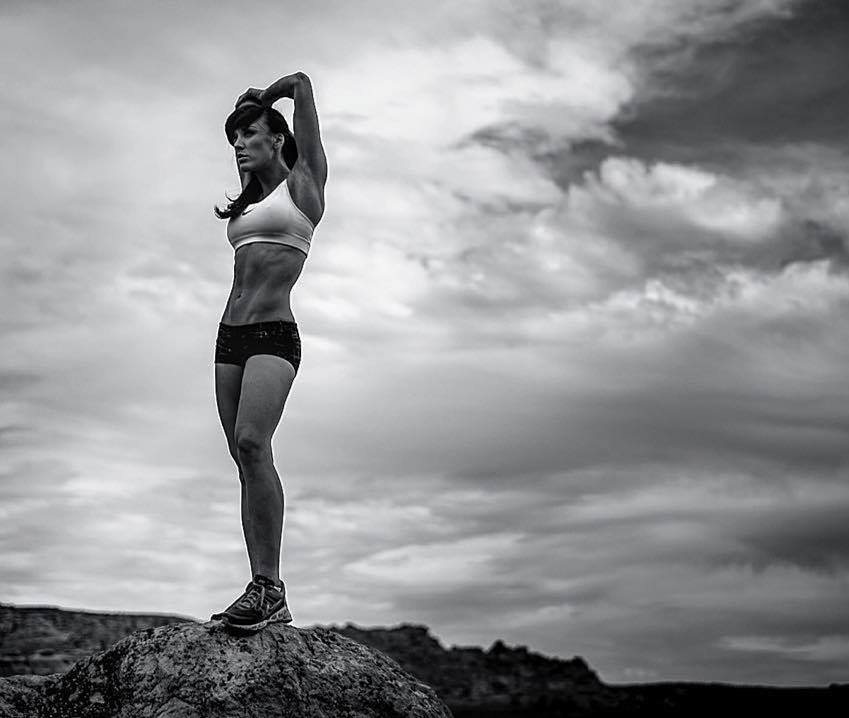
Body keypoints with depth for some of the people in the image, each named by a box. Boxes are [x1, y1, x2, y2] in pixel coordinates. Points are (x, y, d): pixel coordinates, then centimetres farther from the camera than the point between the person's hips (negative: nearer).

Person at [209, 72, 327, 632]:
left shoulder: (303, 182, 6)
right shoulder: (250, 198, 23)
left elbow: (301, 85, 9)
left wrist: (262, 101, 24)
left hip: (274, 334, -7)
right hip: (230, 337, 7)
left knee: (252, 442, -26)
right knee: (248, 461, 0)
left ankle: (269, 586, -27)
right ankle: (266, 596, -1)